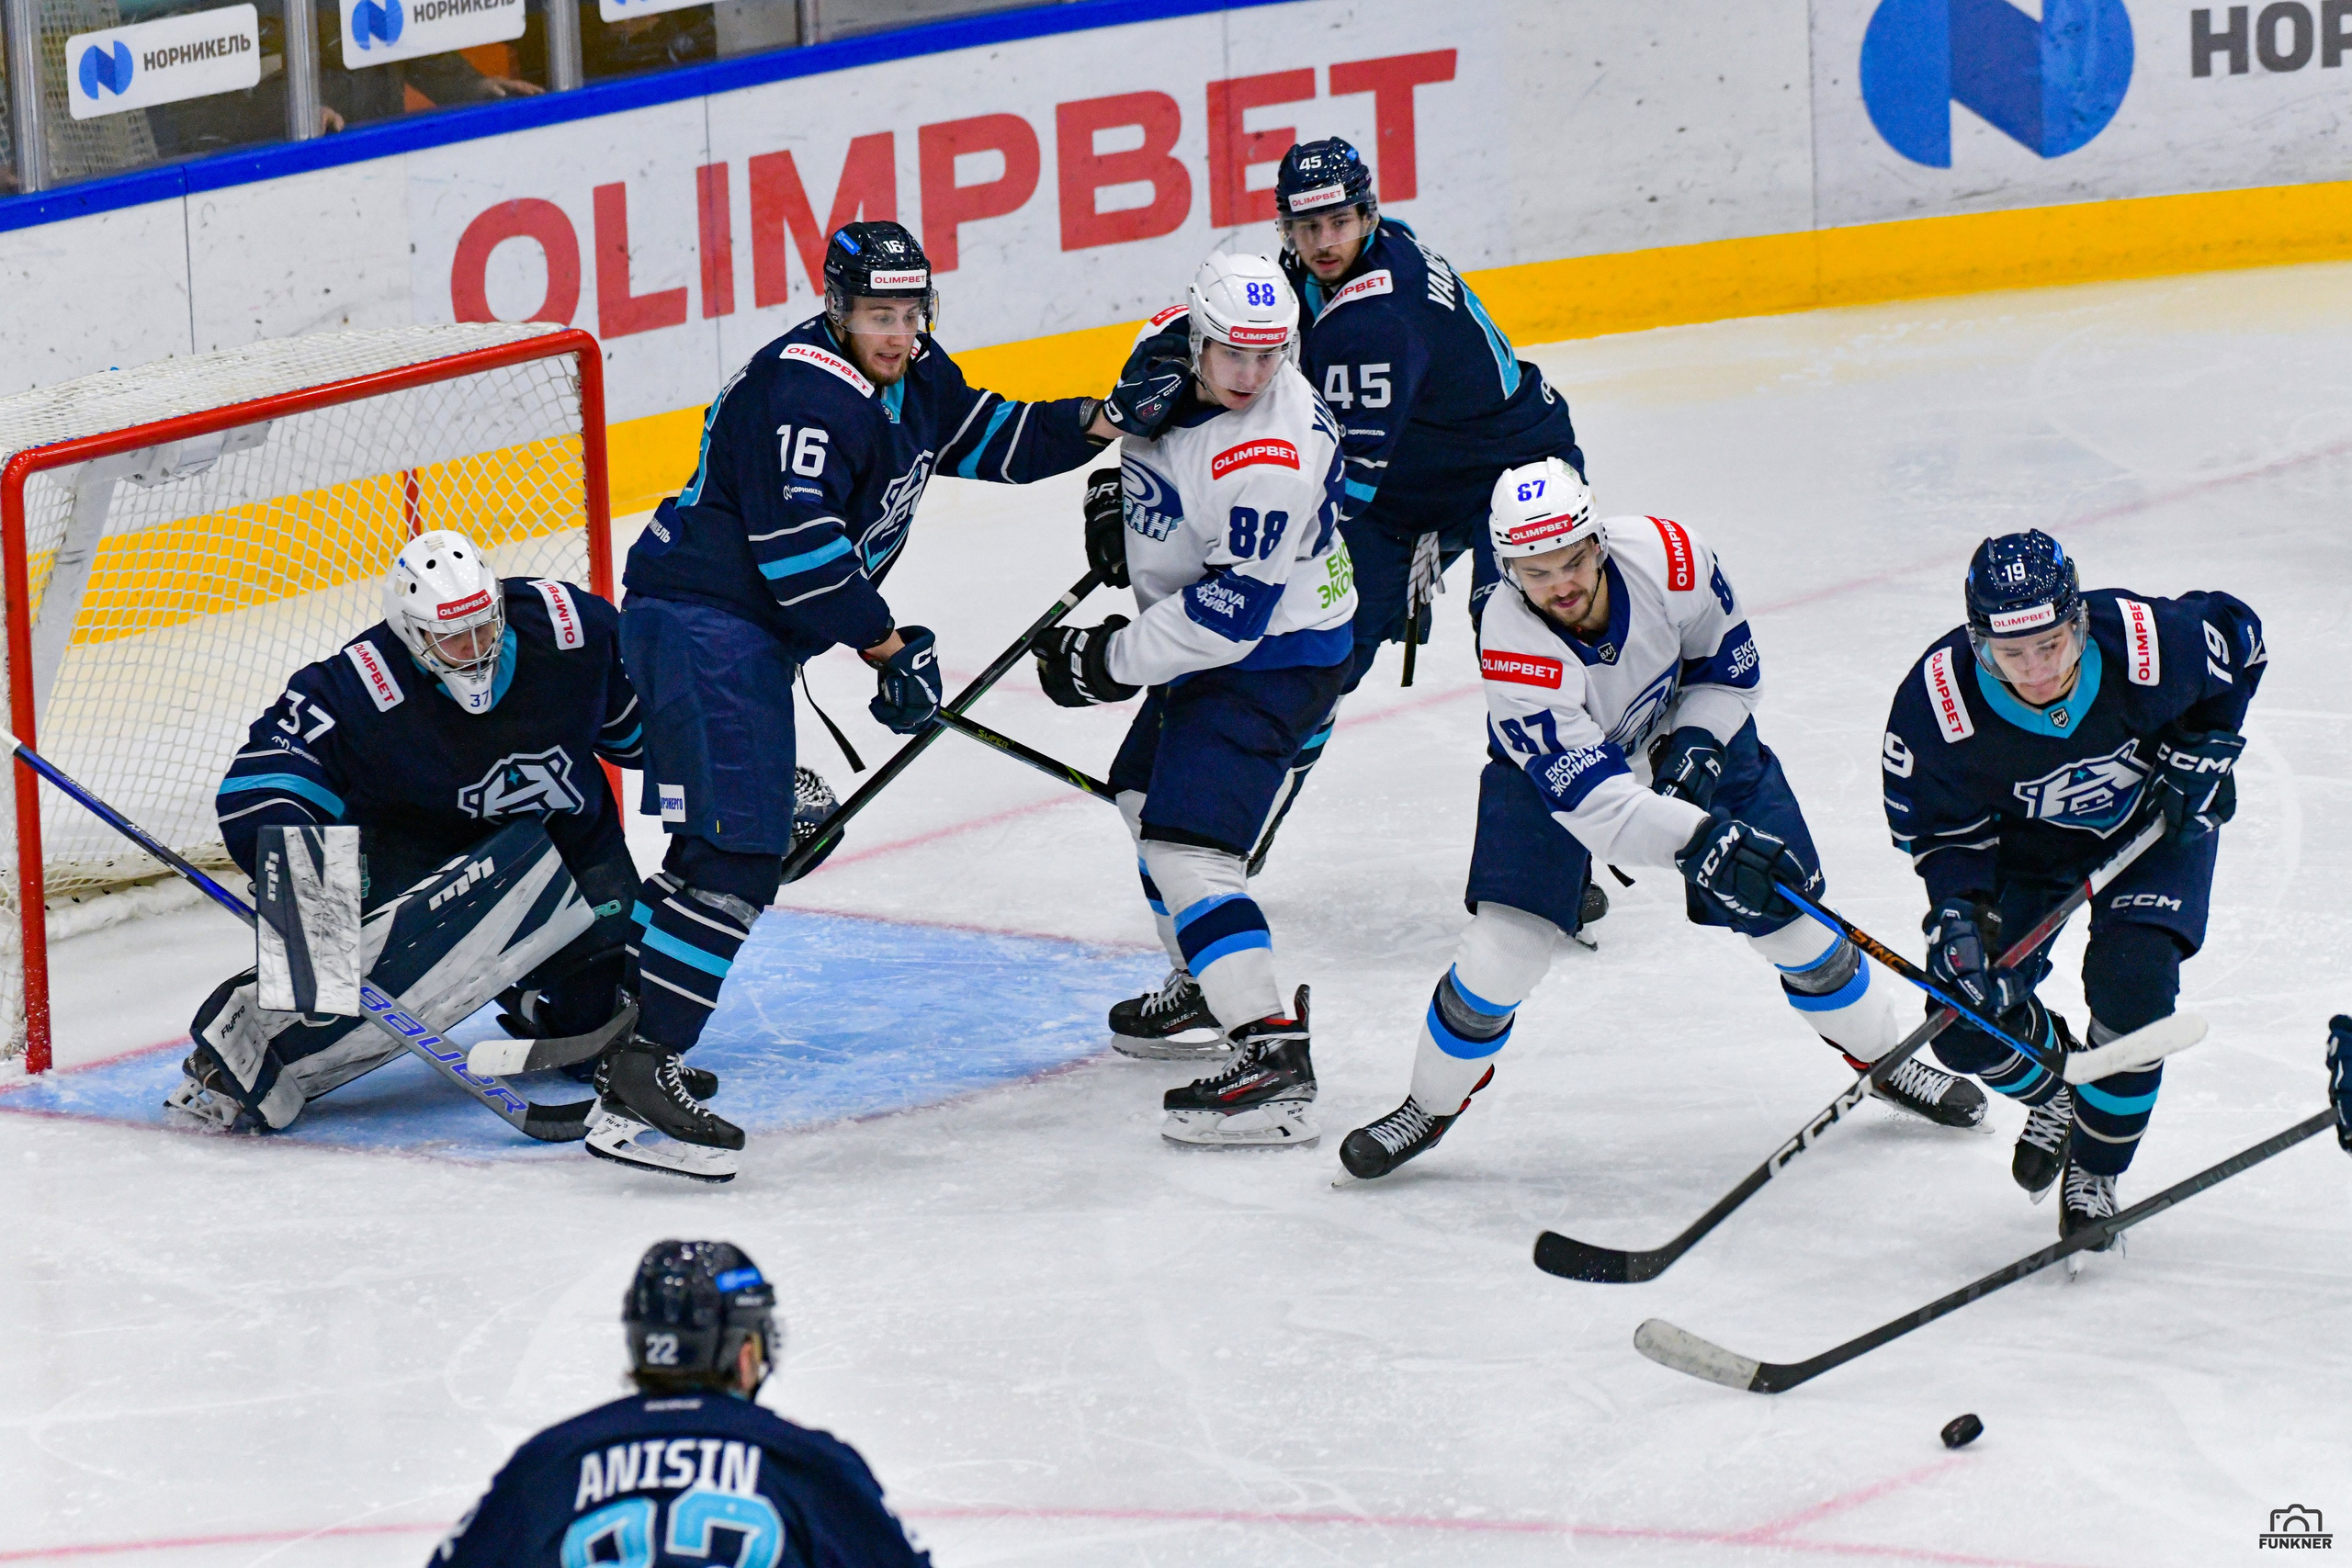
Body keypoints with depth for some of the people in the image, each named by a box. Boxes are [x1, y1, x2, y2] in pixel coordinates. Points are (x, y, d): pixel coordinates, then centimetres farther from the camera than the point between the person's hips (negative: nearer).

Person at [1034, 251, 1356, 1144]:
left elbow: (1234, 611, -29)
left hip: (1274, 657, -10)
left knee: (1183, 847, -20)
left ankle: (1273, 1062, -29)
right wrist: (1116, 504, 7)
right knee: (1144, 795, 26)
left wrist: (1110, 659, -23)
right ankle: (1211, 990, 43)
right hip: (1202, 642, 10)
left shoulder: (1273, 456, -31)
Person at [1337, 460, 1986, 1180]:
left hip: (1689, 724, 2)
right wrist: (1703, 840, -53)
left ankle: (1883, 1055, 27)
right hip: (1556, 756, -2)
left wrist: (1694, 749, -24)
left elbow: (1732, 662, -10)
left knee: (1787, 908, 4)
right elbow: (1592, 802, -41)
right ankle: (1433, 1104, 8)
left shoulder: (1666, 556, -32)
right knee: (1508, 936, -15)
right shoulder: (1511, 646, -38)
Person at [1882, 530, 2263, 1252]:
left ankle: (2094, 1171, 2)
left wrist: (2202, 753, -13)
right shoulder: (1936, 702, -33)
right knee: (1968, 1020, -11)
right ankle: (2055, 1093, 27)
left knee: (2133, 983, -24)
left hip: (2151, 818, -1)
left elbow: (2237, 637, -9)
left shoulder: (2146, 644, -34)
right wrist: (1958, 909, -29)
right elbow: (1936, 824, -15)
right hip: (2022, 839, 1)